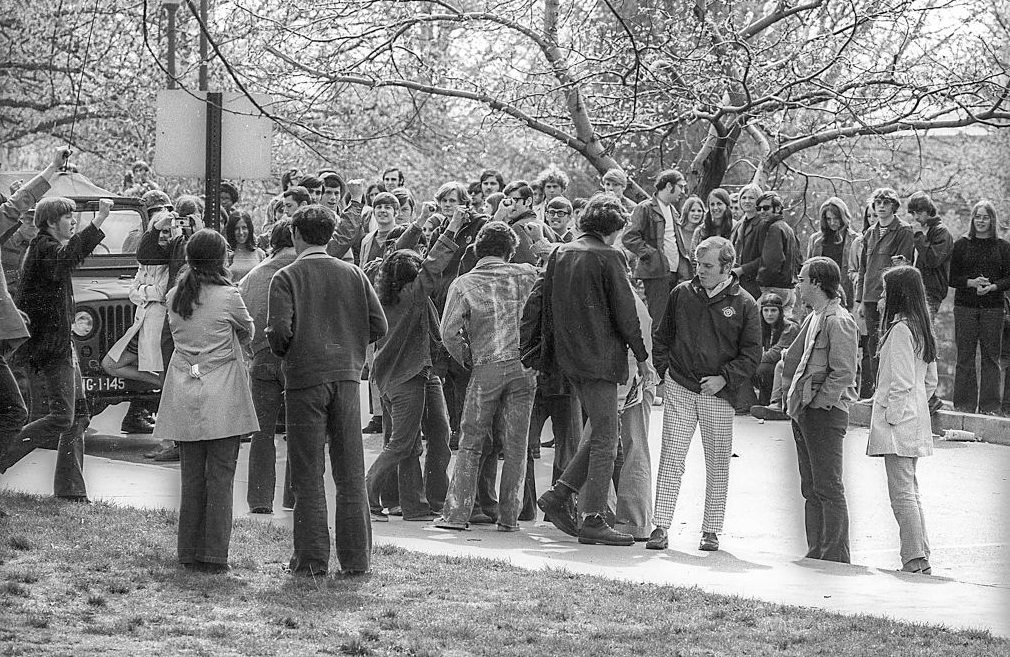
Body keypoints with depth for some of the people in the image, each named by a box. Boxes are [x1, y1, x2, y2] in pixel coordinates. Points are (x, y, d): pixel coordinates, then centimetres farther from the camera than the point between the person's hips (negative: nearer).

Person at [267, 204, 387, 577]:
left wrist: (282, 351, 6)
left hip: (305, 378, -3)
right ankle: (356, 557, 8)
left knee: (308, 476, 3)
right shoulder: (353, 275, 6)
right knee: (351, 473, 8)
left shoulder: (287, 278, -5)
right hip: (347, 376, 3)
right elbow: (378, 326, 3)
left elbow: (279, 330, -15)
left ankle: (312, 560, 3)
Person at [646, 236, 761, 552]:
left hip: (718, 395, -1)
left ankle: (711, 531, 12)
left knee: (718, 464, 5)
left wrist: (724, 378, -11)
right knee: (671, 458, -5)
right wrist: (662, 368, 5)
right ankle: (660, 528, -6)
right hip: (679, 389, 1)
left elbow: (752, 355, -1)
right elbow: (663, 336, 18)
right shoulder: (682, 294, 6)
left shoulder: (744, 305, -2)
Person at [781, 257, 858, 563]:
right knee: (811, 489, 12)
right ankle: (816, 553, 16)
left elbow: (843, 374, -19)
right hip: (804, 412, 10)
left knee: (828, 488, -7)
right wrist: (793, 395, 15)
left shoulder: (838, 321, -13)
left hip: (825, 412, -10)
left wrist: (819, 402, -16)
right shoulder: (813, 319, 16)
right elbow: (792, 360, 25)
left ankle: (835, 556, -5)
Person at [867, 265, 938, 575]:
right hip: (917, 420, 10)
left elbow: (901, 383, -18)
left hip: (898, 424, -10)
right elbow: (931, 381, 18)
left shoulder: (899, 329, -15)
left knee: (901, 493, -9)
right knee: (910, 491, 14)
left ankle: (914, 563, -11)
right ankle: (922, 561, 16)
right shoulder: (922, 327, 12)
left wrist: (891, 418, -14)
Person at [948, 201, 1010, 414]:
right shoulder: (962, 245, 7)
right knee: (965, 356, -1)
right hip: (965, 306, 0)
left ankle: (989, 405, 4)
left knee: (991, 356, 0)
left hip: (992, 307, 0)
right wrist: (971, 282, -13)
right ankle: (964, 404, 4)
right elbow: (951, 277, 4)